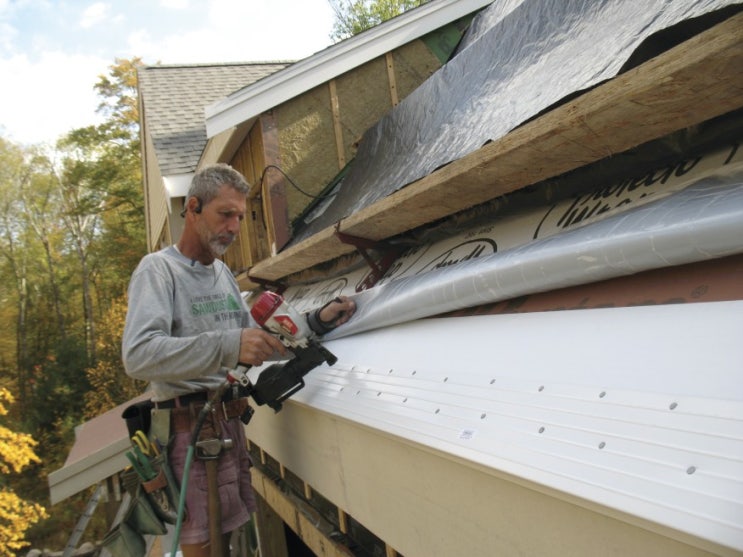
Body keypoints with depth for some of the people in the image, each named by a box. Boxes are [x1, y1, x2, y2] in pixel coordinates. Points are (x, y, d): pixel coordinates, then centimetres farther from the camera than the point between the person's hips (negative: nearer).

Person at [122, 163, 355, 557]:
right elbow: (138, 355, -25)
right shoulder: (158, 269, -10)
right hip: (190, 431, -7)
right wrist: (227, 346, -35)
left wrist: (315, 322, 5)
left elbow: (255, 343, 17)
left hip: (231, 424, 7)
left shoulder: (222, 272, 15)